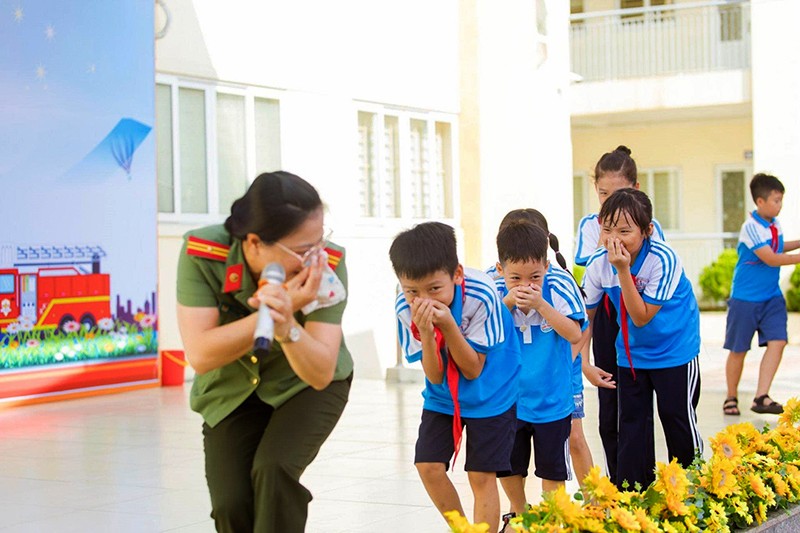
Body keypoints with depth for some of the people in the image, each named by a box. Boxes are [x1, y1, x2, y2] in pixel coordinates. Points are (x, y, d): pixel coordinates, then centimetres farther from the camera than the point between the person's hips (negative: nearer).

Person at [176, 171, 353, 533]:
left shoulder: (327, 264, -29)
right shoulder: (202, 253, -28)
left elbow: (320, 374, -30)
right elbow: (200, 355, -31)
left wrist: (286, 323, -48)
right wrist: (271, 312, -40)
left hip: (306, 386, -1)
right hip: (232, 390, 1)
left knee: (274, 471, -26)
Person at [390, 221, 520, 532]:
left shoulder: (480, 295, -29)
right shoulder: (405, 308, -20)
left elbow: (473, 370, -21)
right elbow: (435, 377, -15)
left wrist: (447, 324, -35)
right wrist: (426, 333, -33)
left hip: (490, 394, -3)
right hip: (442, 395, 4)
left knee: (481, 476, -5)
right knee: (428, 466, -3)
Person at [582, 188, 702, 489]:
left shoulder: (663, 260, -28)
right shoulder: (598, 264, -14)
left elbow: (642, 317, -26)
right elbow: (586, 315, 1)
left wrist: (623, 271, -33)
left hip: (675, 351, -4)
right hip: (631, 354, 4)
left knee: (678, 420, 5)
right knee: (631, 424, 8)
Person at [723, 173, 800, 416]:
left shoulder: (774, 224, 5)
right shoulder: (751, 227, -19)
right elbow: (770, 259, -22)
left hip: (772, 297, 7)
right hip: (745, 298, -6)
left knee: (777, 341, -10)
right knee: (738, 350, 4)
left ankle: (761, 397, -11)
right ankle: (731, 397, 21)